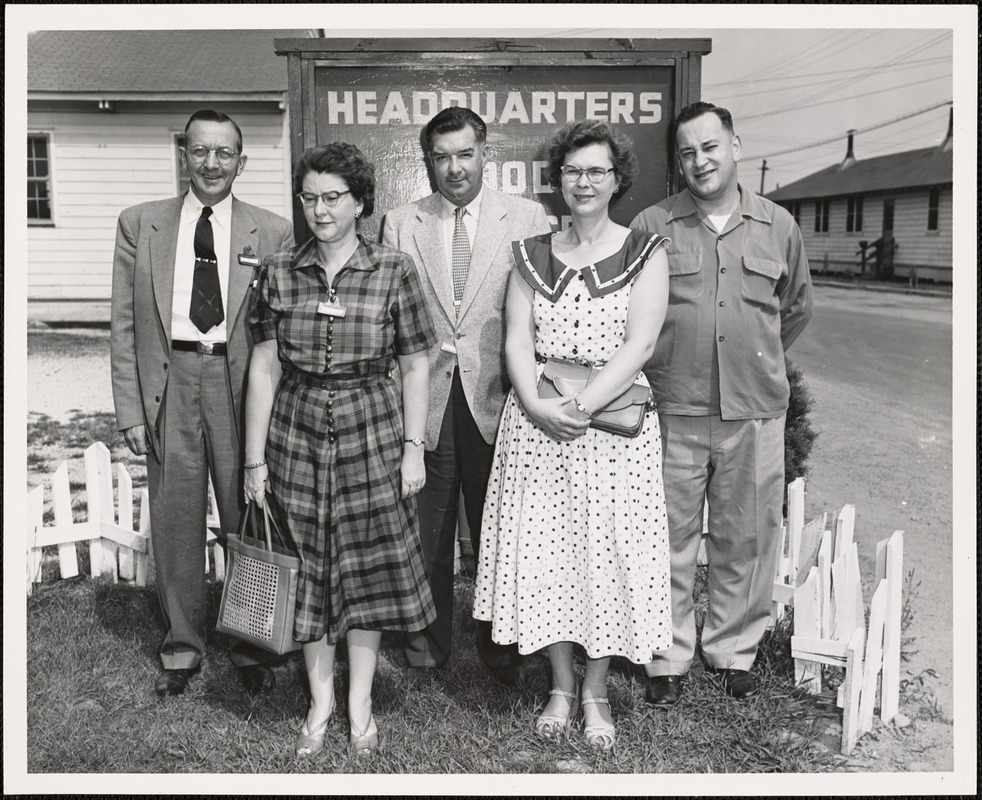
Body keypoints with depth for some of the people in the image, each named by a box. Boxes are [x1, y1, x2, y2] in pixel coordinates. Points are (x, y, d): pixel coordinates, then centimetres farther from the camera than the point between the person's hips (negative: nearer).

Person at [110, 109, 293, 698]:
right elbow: (124, 324, 6)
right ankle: (182, 646, 27)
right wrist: (130, 409, 0)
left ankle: (252, 646, 24)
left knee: (247, 519, 6)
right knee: (175, 521, 9)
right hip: (168, 384, 1)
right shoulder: (140, 225, 7)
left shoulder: (274, 235, 2)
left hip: (240, 385, -1)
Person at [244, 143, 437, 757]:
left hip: (371, 433, -1)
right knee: (308, 568, 9)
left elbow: (417, 365, -1)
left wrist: (414, 447, -6)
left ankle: (360, 699, 24)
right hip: (297, 436, 2)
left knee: (367, 567, 7)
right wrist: (255, 458, 0)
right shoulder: (280, 273, 2)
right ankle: (321, 698, 26)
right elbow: (264, 368, 2)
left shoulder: (393, 270, -4)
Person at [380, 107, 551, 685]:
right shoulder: (400, 225, 7)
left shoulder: (527, 219, 3)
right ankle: (428, 646, 25)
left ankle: (501, 648, 25)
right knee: (426, 534, 9)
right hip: (424, 398, 1)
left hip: (496, 398, -1)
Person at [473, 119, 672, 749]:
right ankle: (561, 686, 22)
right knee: (546, 552, 4)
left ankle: (596, 692, 19)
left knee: (607, 552, 1)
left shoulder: (646, 252, 2)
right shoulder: (532, 255, 10)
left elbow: (640, 344, -8)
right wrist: (538, 405, -15)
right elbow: (518, 342, 2)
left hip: (615, 421, -2)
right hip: (537, 421, 2)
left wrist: (584, 406, -19)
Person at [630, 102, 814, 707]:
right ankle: (668, 659, 20)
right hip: (673, 412, -2)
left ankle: (734, 651, 28)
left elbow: (797, 308, 20)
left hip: (755, 412, 2)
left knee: (747, 539, 10)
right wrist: (663, 366, 8)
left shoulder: (779, 226, 6)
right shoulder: (651, 226, -1)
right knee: (670, 539, 4)